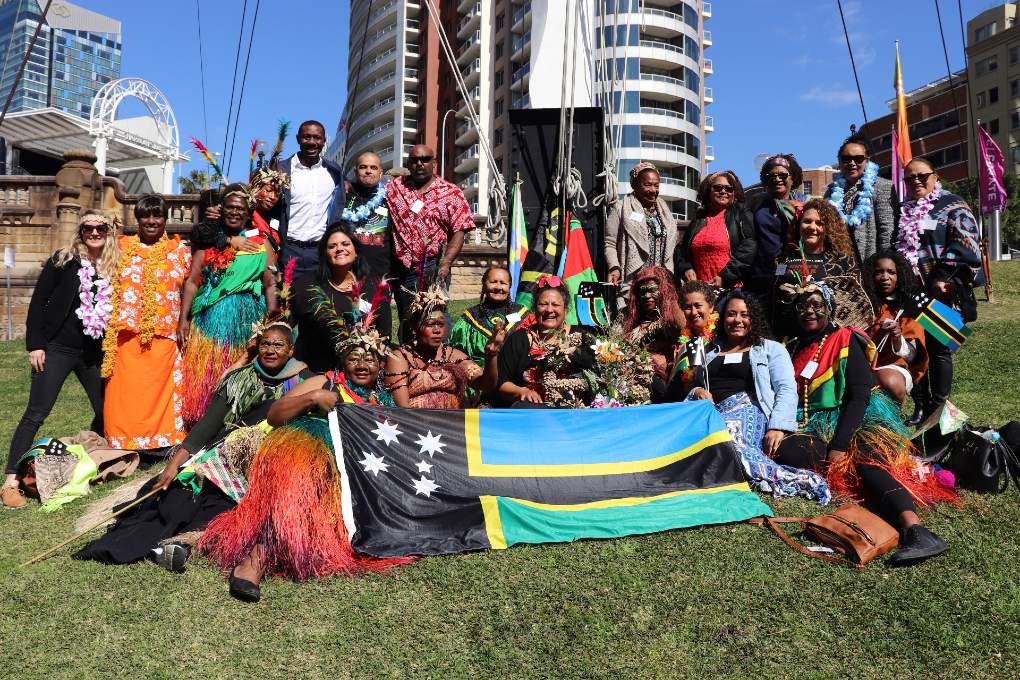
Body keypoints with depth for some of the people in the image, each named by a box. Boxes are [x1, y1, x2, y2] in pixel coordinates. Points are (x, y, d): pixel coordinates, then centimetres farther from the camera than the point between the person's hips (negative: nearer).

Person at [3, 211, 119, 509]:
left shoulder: (113, 268, 5)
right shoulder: (63, 260, -4)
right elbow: (38, 301, -4)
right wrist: (34, 345, -9)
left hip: (94, 352, 4)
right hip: (58, 349, -4)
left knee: (107, 411, 9)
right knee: (35, 415, -5)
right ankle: (11, 481, 0)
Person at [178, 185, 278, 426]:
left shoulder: (261, 245, 7)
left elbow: (271, 286, 2)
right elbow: (192, 282, 7)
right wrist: (183, 319, -2)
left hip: (247, 320, -1)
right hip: (211, 319, 1)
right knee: (204, 380, 0)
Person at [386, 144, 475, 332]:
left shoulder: (451, 193, 3)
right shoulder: (394, 188, 10)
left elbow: (459, 231, -4)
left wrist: (446, 263, -15)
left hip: (434, 267, -3)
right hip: (402, 268, 3)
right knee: (406, 319, 12)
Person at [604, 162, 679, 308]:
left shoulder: (664, 210, 20)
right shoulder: (621, 209, 4)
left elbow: (672, 246, 24)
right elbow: (610, 244, -1)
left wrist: (670, 273, 13)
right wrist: (614, 268, -16)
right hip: (632, 283, -5)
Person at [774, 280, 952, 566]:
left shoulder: (846, 341, 2)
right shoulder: (792, 348, 18)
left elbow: (859, 395, -9)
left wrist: (839, 446, -20)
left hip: (855, 420, -3)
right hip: (810, 426, 4)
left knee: (870, 459, -36)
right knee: (782, 451, -30)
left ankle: (916, 529, -53)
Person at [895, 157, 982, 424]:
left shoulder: (952, 205, 3)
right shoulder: (902, 211, 19)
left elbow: (964, 243, -8)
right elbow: (893, 248, 25)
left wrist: (942, 277, -17)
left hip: (941, 292, -5)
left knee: (938, 349, -2)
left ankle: (938, 408, 7)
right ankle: (921, 407, 14)